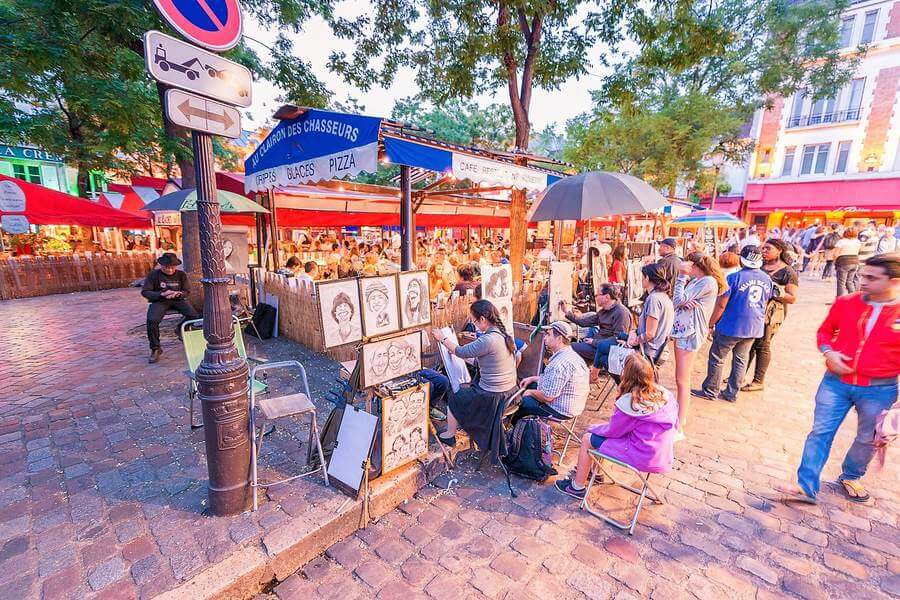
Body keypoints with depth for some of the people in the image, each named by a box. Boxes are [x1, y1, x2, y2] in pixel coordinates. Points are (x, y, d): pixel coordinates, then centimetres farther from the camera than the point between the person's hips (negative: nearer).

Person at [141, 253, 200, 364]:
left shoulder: (181, 274, 6)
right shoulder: (153, 274, -1)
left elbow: (187, 291, 6)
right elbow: (144, 292, -4)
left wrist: (178, 293, -18)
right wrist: (162, 294, -19)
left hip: (178, 300, 2)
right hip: (159, 301, -2)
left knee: (195, 316, -21)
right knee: (152, 320, -31)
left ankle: (182, 329, 16)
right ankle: (155, 349, -12)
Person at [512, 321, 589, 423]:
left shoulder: (561, 363, -31)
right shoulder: (570, 354, 4)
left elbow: (548, 397, -28)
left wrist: (530, 392, -10)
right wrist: (532, 378, 12)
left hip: (561, 411, -10)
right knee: (530, 385, 19)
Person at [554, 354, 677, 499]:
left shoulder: (628, 403, -25)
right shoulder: (665, 394, -6)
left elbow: (613, 431, -11)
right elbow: (675, 423, 8)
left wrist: (592, 429, 10)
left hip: (642, 457, -7)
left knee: (587, 438, 8)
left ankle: (577, 487, 21)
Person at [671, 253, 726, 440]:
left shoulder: (708, 282, -14)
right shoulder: (696, 281, 14)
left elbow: (678, 300, -17)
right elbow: (678, 300, 8)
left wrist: (682, 276, -9)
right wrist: (684, 282, -13)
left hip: (690, 332, -9)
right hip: (684, 329, 9)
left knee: (682, 380, -6)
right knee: (683, 378, 17)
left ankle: (679, 428, 0)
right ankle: (680, 416, 30)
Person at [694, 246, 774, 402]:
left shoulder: (734, 278, -15)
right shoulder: (767, 279, 4)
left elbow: (721, 305, -14)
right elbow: (765, 304, 15)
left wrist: (711, 324, -5)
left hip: (731, 327, -6)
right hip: (754, 328, 6)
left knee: (717, 358, 6)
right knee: (740, 360, 15)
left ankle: (710, 391, 15)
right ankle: (732, 393, 23)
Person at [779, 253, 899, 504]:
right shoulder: (845, 303, -4)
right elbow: (824, 331, 9)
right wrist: (828, 352, -10)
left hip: (879, 389, 0)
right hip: (836, 382, 1)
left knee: (867, 439, 17)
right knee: (820, 431, 1)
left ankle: (850, 477, 42)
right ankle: (806, 487, 8)